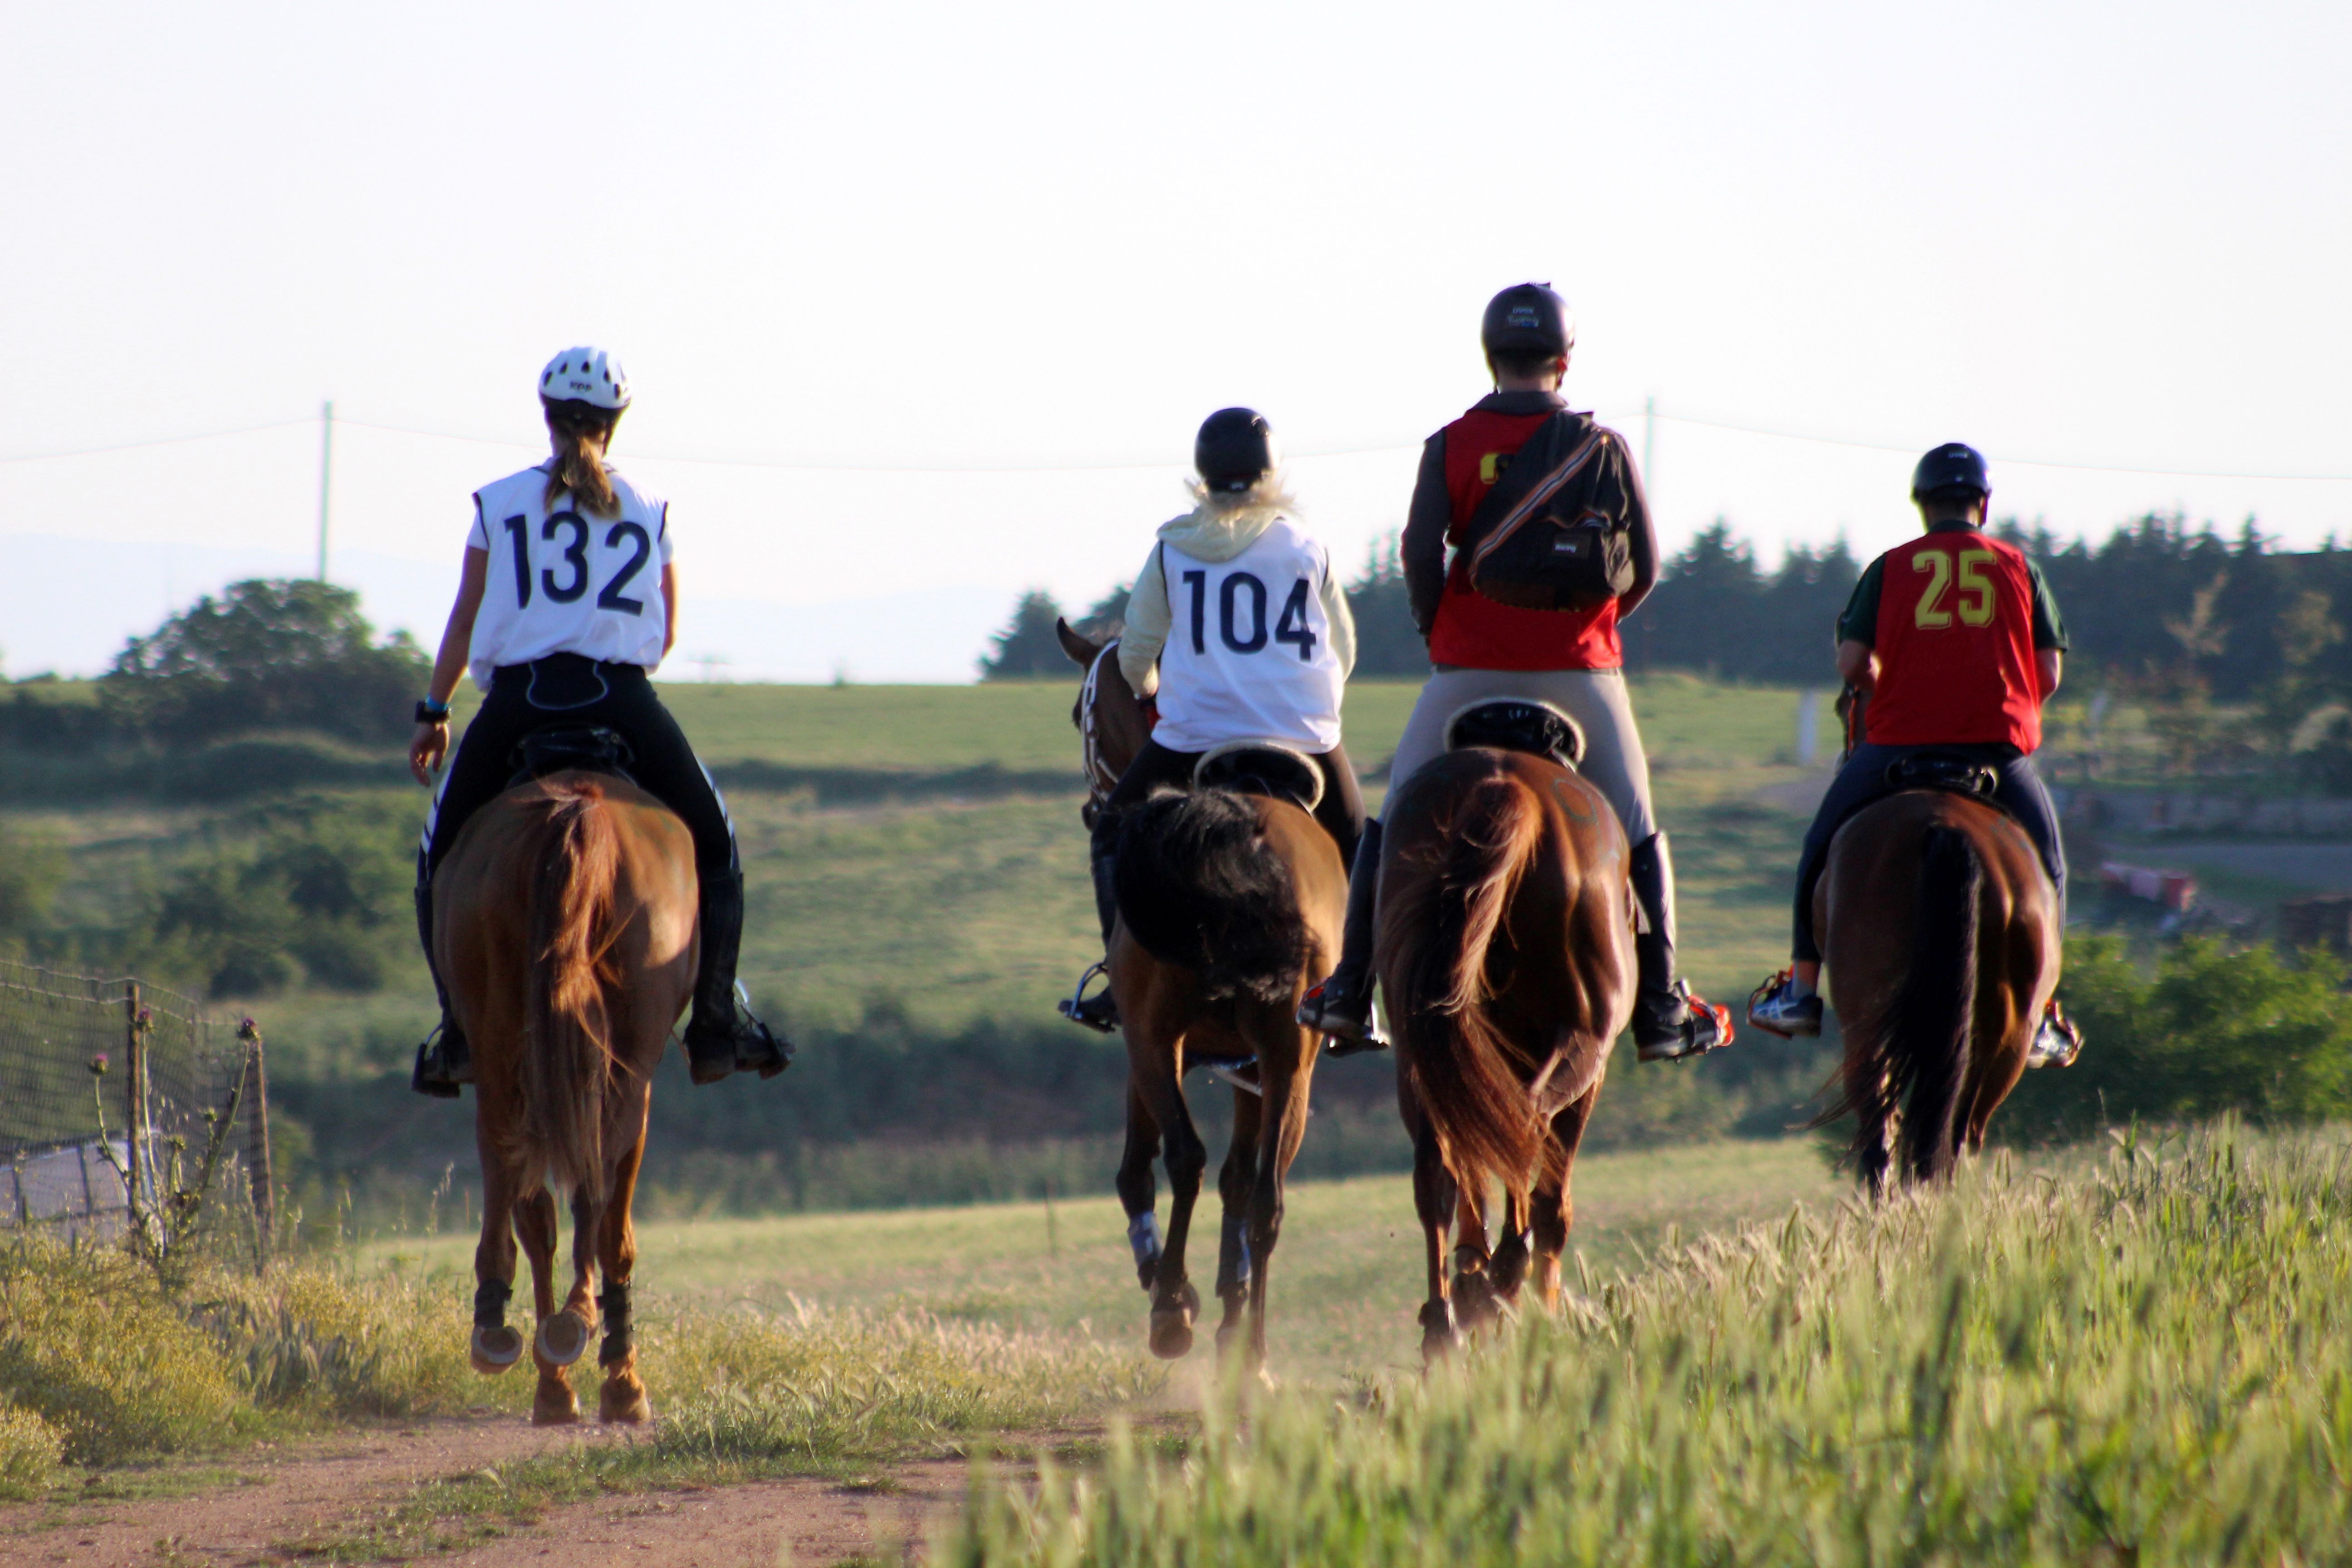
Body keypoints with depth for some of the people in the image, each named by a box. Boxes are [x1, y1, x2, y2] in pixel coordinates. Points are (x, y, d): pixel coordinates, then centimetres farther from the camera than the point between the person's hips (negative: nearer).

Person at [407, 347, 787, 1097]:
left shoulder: (498, 503, 10)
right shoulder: (649, 510, 13)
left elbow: (465, 619, 12)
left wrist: (433, 711, 20)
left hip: (517, 698, 0)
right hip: (622, 698, 0)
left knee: (440, 857, 17)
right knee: (714, 848, 16)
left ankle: (458, 1030, 7)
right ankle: (718, 1021, 3)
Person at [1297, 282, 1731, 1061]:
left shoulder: (1452, 445, -1)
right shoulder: (1600, 445, -1)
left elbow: (1420, 551, -11)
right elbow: (1643, 567, -4)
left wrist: (1435, 626, 5)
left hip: (1472, 667, 0)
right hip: (1578, 668, 0)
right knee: (1635, 835, 12)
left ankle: (1349, 990, 8)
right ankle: (1661, 1010, 9)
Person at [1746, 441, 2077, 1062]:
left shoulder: (1891, 568, 5)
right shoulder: (2019, 568, 7)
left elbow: (1852, 662, -3)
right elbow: (2049, 672, 4)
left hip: (1901, 742, 0)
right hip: (1999, 749, 0)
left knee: (1822, 848, 21)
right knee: (2045, 866, 19)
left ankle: (1801, 988, 17)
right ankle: (2038, 1015, 12)